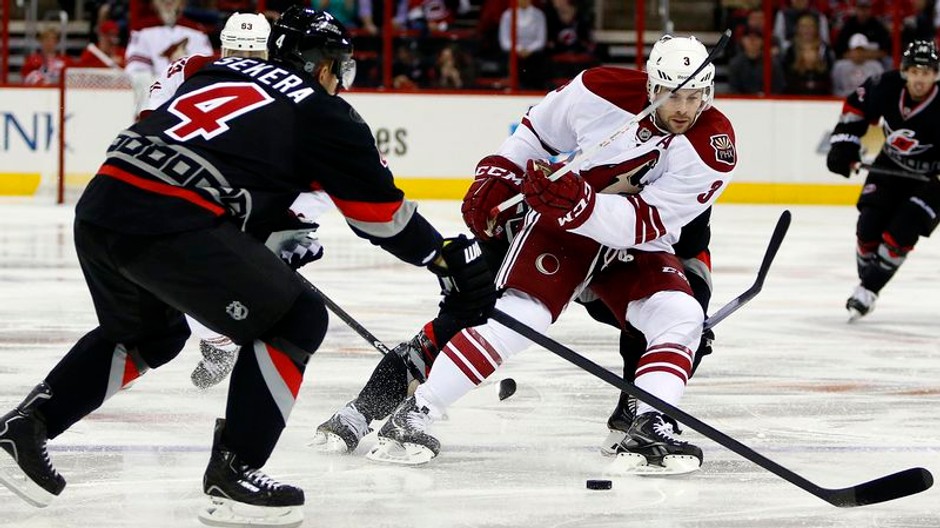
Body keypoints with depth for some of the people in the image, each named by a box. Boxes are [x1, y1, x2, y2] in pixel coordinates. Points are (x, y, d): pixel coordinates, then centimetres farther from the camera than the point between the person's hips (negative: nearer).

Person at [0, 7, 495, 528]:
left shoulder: (220, 71, 27)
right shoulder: (324, 113, 10)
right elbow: (381, 212, 15)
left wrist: (278, 231, 41)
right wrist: (451, 256, 27)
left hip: (97, 208, 8)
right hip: (167, 225, -8)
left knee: (150, 334, 33)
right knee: (296, 322, 6)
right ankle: (232, 476, 3)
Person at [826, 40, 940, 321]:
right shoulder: (886, 86, -20)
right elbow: (856, 106, 0)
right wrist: (844, 146, -5)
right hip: (890, 166, 4)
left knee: (899, 234, -14)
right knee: (868, 228, 0)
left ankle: (868, 291, 1)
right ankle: (865, 280, 22)